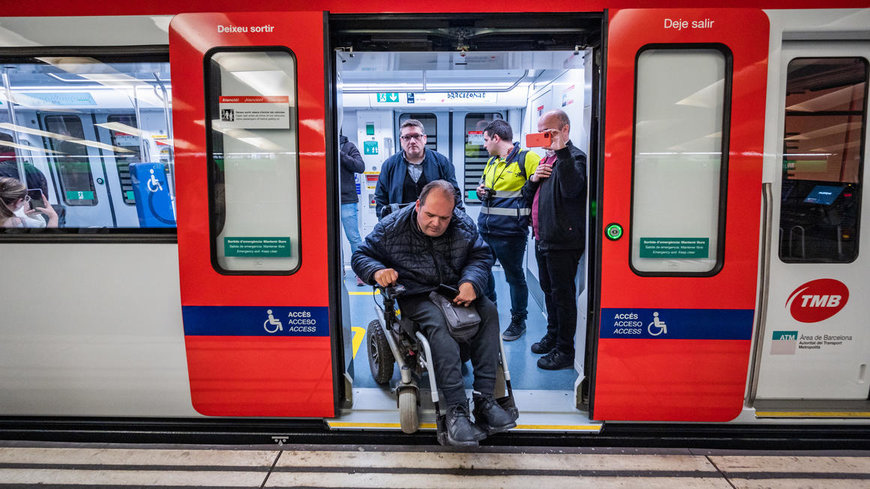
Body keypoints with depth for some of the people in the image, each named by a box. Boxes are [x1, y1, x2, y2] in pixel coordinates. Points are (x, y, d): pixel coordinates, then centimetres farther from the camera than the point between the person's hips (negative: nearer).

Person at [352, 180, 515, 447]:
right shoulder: (392, 227, -8)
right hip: (416, 296, -3)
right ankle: (456, 409, -36)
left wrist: (471, 282, -16)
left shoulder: (464, 225, -1)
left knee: (489, 311, -25)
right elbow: (361, 255, 0)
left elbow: (481, 255, 5)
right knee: (439, 323, -35)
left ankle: (484, 397, -26)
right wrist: (377, 271, -23)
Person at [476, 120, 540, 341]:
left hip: (509, 231, -8)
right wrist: (482, 192, 8)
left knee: (514, 276, 5)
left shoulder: (526, 158, -8)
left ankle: (518, 321, 21)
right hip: (485, 228, 8)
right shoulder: (492, 162, 18)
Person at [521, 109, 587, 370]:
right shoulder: (547, 158, 18)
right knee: (549, 290, 19)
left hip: (563, 242, -9)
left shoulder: (575, 157, -10)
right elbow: (528, 196, 20)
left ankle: (565, 350, 11)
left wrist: (562, 151, -29)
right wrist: (534, 179, 0)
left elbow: (572, 188, -30)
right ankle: (552, 336, 35)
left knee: (563, 294, -1)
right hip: (543, 239, 9)